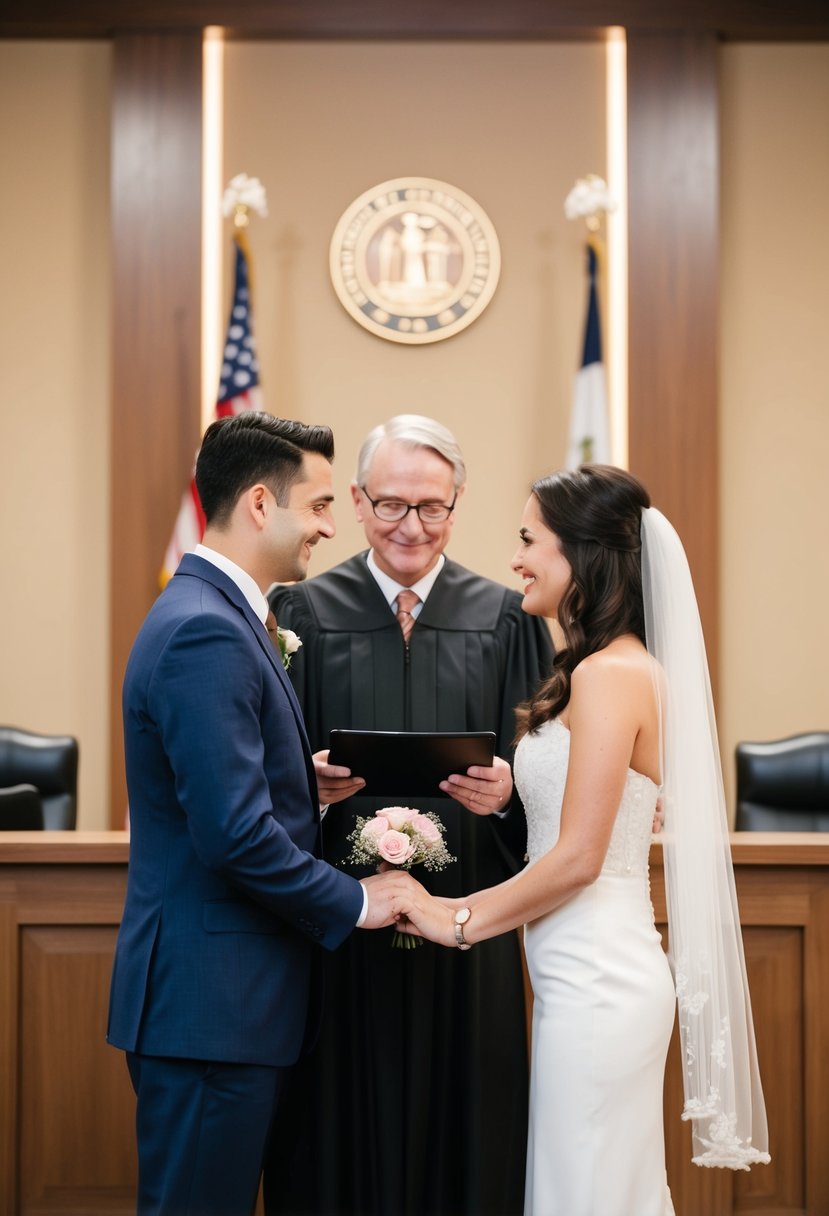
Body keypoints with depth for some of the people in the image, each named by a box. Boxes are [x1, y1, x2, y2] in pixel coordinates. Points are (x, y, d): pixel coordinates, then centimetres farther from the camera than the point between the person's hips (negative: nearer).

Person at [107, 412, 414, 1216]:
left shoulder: (212, 615, 13)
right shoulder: (205, 633, -19)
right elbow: (236, 833, -24)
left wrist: (307, 780, 4)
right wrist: (353, 902, -12)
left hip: (216, 998, 10)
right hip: (210, 1003, -10)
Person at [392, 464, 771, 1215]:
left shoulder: (610, 673, -16)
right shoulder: (624, 666, 12)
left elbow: (578, 857, -18)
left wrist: (461, 920, -9)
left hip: (596, 985, -9)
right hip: (598, 976, 9)